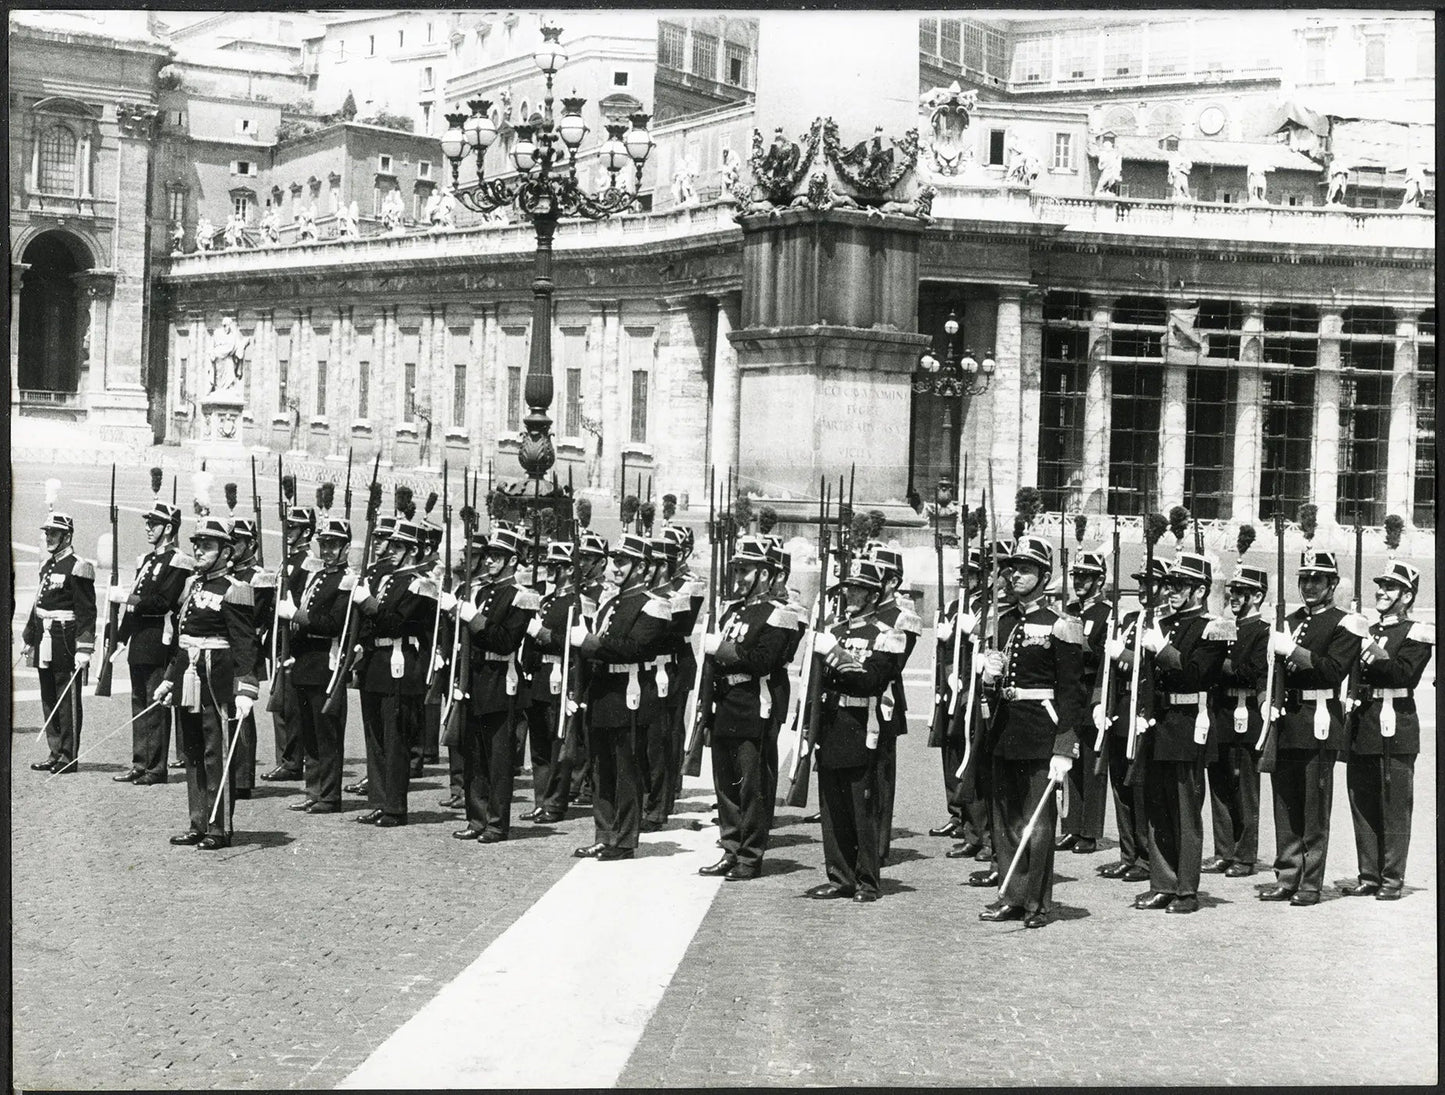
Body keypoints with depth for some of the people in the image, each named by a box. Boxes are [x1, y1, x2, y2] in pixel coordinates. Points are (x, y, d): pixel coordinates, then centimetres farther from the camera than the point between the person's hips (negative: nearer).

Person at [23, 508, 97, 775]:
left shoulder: (77, 568, -11)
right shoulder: (47, 565, 14)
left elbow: (87, 612, -14)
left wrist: (84, 649, -19)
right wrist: (29, 637, 22)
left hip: (66, 643, -8)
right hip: (45, 643, 8)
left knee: (68, 702, -1)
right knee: (49, 700, 12)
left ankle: (68, 758, 5)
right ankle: (55, 754, 20)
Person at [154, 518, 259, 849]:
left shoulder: (233, 590, -10)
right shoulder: (192, 584, 14)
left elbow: (245, 645, -15)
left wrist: (246, 689, -23)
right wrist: (170, 679, 23)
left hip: (217, 683, -8)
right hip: (188, 681, 8)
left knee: (217, 756, -2)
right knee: (192, 754, 12)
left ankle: (220, 829, 4)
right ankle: (198, 825, 21)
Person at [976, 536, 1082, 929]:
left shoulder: (1059, 626, -9)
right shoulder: (1005, 620, 12)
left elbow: (1071, 692, -11)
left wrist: (1064, 750, -16)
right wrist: (990, 675, -2)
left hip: (1041, 732, -7)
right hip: (1005, 729, 7)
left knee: (1037, 819, -1)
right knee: (1005, 818, 10)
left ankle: (1037, 902, 8)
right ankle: (1012, 897, 19)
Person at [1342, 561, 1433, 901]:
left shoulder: (1416, 634, -2)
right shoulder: (1366, 632, 19)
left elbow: (1404, 674, -17)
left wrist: (1377, 654, -26)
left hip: (1396, 730, -6)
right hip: (1362, 727, 6)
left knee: (1394, 806, -2)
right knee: (1362, 806, 8)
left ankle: (1392, 879, 4)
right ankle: (1368, 875, 16)